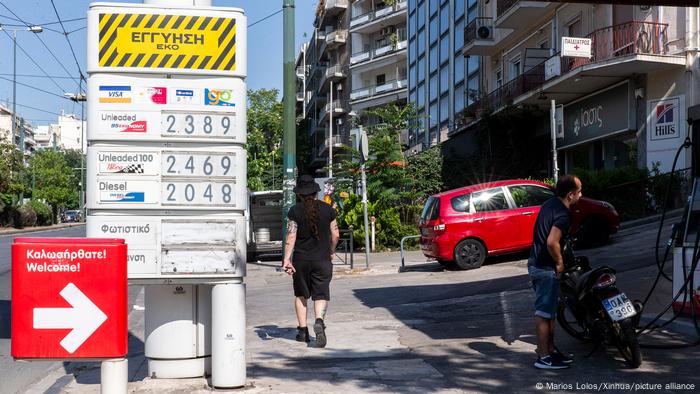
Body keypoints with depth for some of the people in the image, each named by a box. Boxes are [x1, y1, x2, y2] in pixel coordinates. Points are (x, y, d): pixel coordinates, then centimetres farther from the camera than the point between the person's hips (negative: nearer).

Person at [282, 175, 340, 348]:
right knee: (321, 294, 0)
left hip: (301, 259, 0)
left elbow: (291, 236, -11)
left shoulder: (295, 211, -5)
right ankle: (319, 321, -27)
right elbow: (335, 235, 4)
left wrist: (286, 259, -13)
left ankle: (302, 330, 18)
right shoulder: (327, 209, 1)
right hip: (322, 259, 0)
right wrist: (331, 252, 20)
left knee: (301, 294, 16)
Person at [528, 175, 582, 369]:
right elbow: (552, 242, -31)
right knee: (544, 313, -4)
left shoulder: (550, 203, 9)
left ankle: (551, 349, 27)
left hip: (536, 263, 10)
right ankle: (543, 357, 2)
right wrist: (560, 262, -15)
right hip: (546, 268, -10)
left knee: (549, 310, 18)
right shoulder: (563, 214, -20)